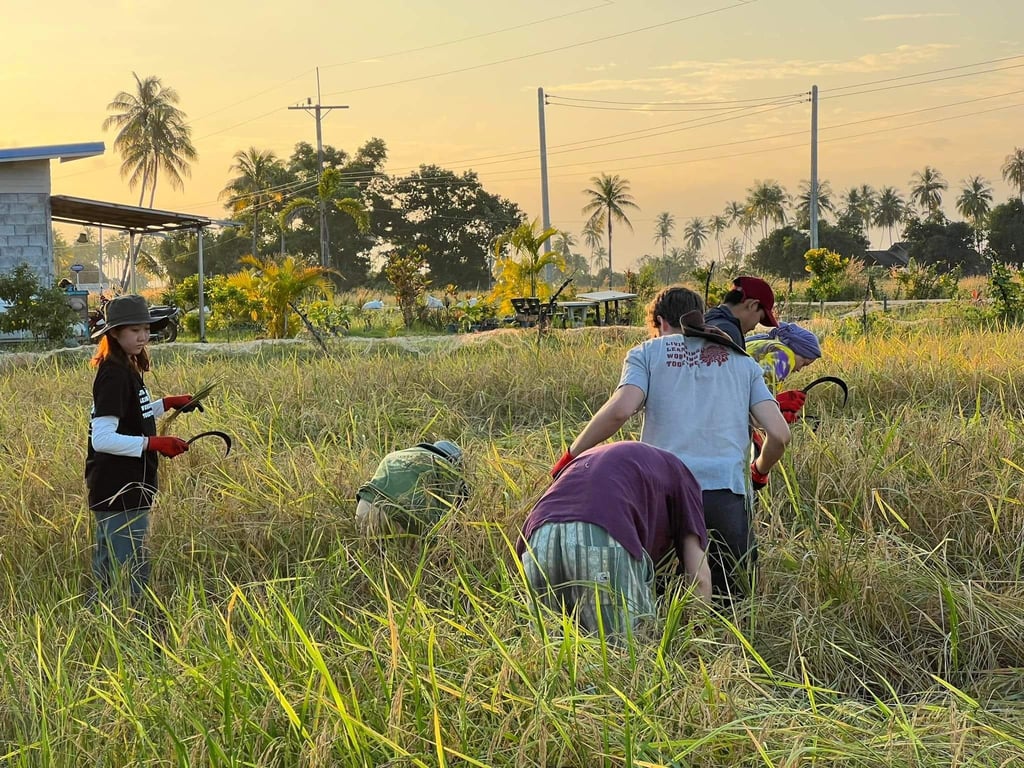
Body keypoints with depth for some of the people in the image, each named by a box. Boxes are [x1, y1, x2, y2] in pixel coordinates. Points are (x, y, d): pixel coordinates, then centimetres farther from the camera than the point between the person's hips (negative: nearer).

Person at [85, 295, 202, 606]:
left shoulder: (128, 369, 12)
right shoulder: (114, 375, -18)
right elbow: (102, 438, -25)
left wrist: (167, 404, 19)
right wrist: (153, 444, -28)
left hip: (130, 489, 10)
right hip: (118, 493, -10)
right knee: (129, 572, -6)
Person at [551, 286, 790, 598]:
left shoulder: (646, 353, 15)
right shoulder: (743, 362, 23)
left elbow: (620, 409, -6)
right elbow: (779, 434, 11)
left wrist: (570, 457, 4)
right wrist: (760, 472, 32)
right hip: (726, 494, 1)